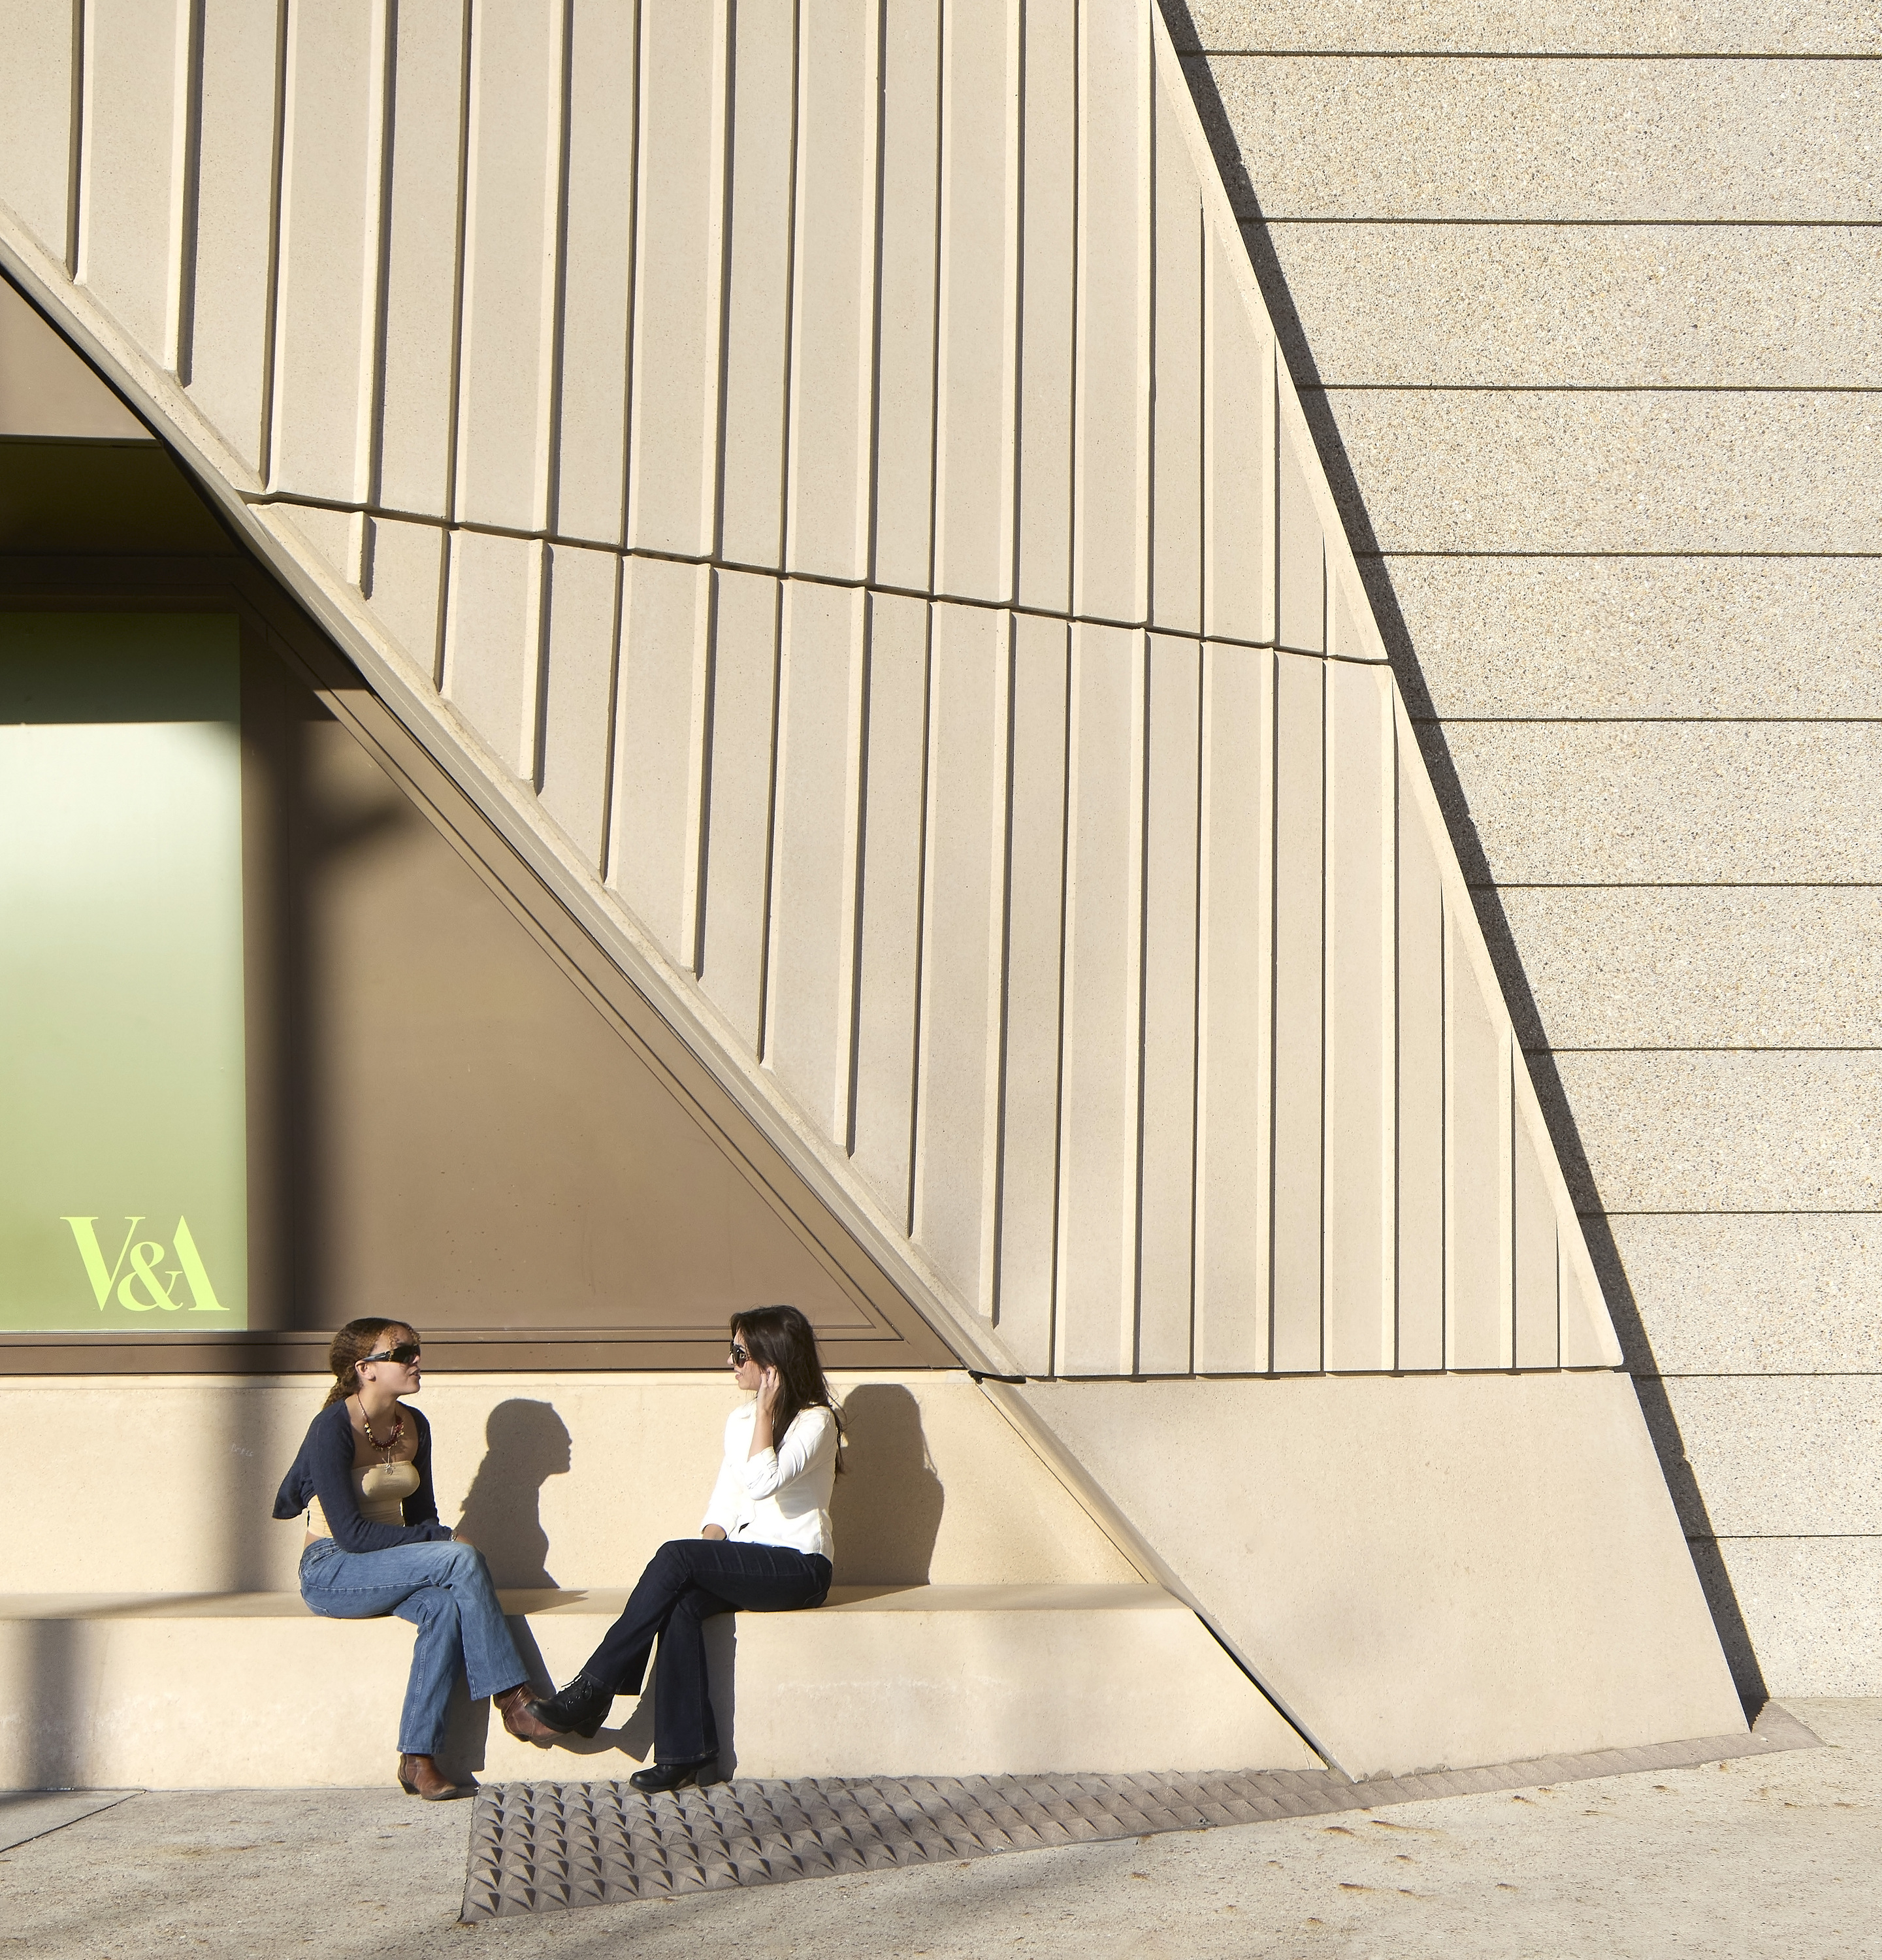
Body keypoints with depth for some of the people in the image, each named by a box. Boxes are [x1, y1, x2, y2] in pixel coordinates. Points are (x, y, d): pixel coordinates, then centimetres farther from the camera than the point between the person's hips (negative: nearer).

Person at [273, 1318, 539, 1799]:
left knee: (447, 1605, -29)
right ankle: (512, 1697, -19)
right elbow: (350, 1533, -20)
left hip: (388, 1567, 6)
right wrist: (444, 1541, -19)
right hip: (331, 1573, -6)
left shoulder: (414, 1426, 8)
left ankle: (418, 1759, -29)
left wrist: (441, 1545, -6)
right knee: (463, 1560, -27)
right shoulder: (333, 1428, -14)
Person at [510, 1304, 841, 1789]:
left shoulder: (816, 1421, -8)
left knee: (676, 1557, -27)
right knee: (683, 1603, -28)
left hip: (798, 1567, -6)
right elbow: (726, 1496, 15)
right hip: (743, 1565, 6)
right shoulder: (740, 1418, 16)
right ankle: (687, 1752, -28)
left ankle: (590, 1694, -24)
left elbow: (763, 1483, -23)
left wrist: (766, 1409, -19)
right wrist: (711, 1540, -5)